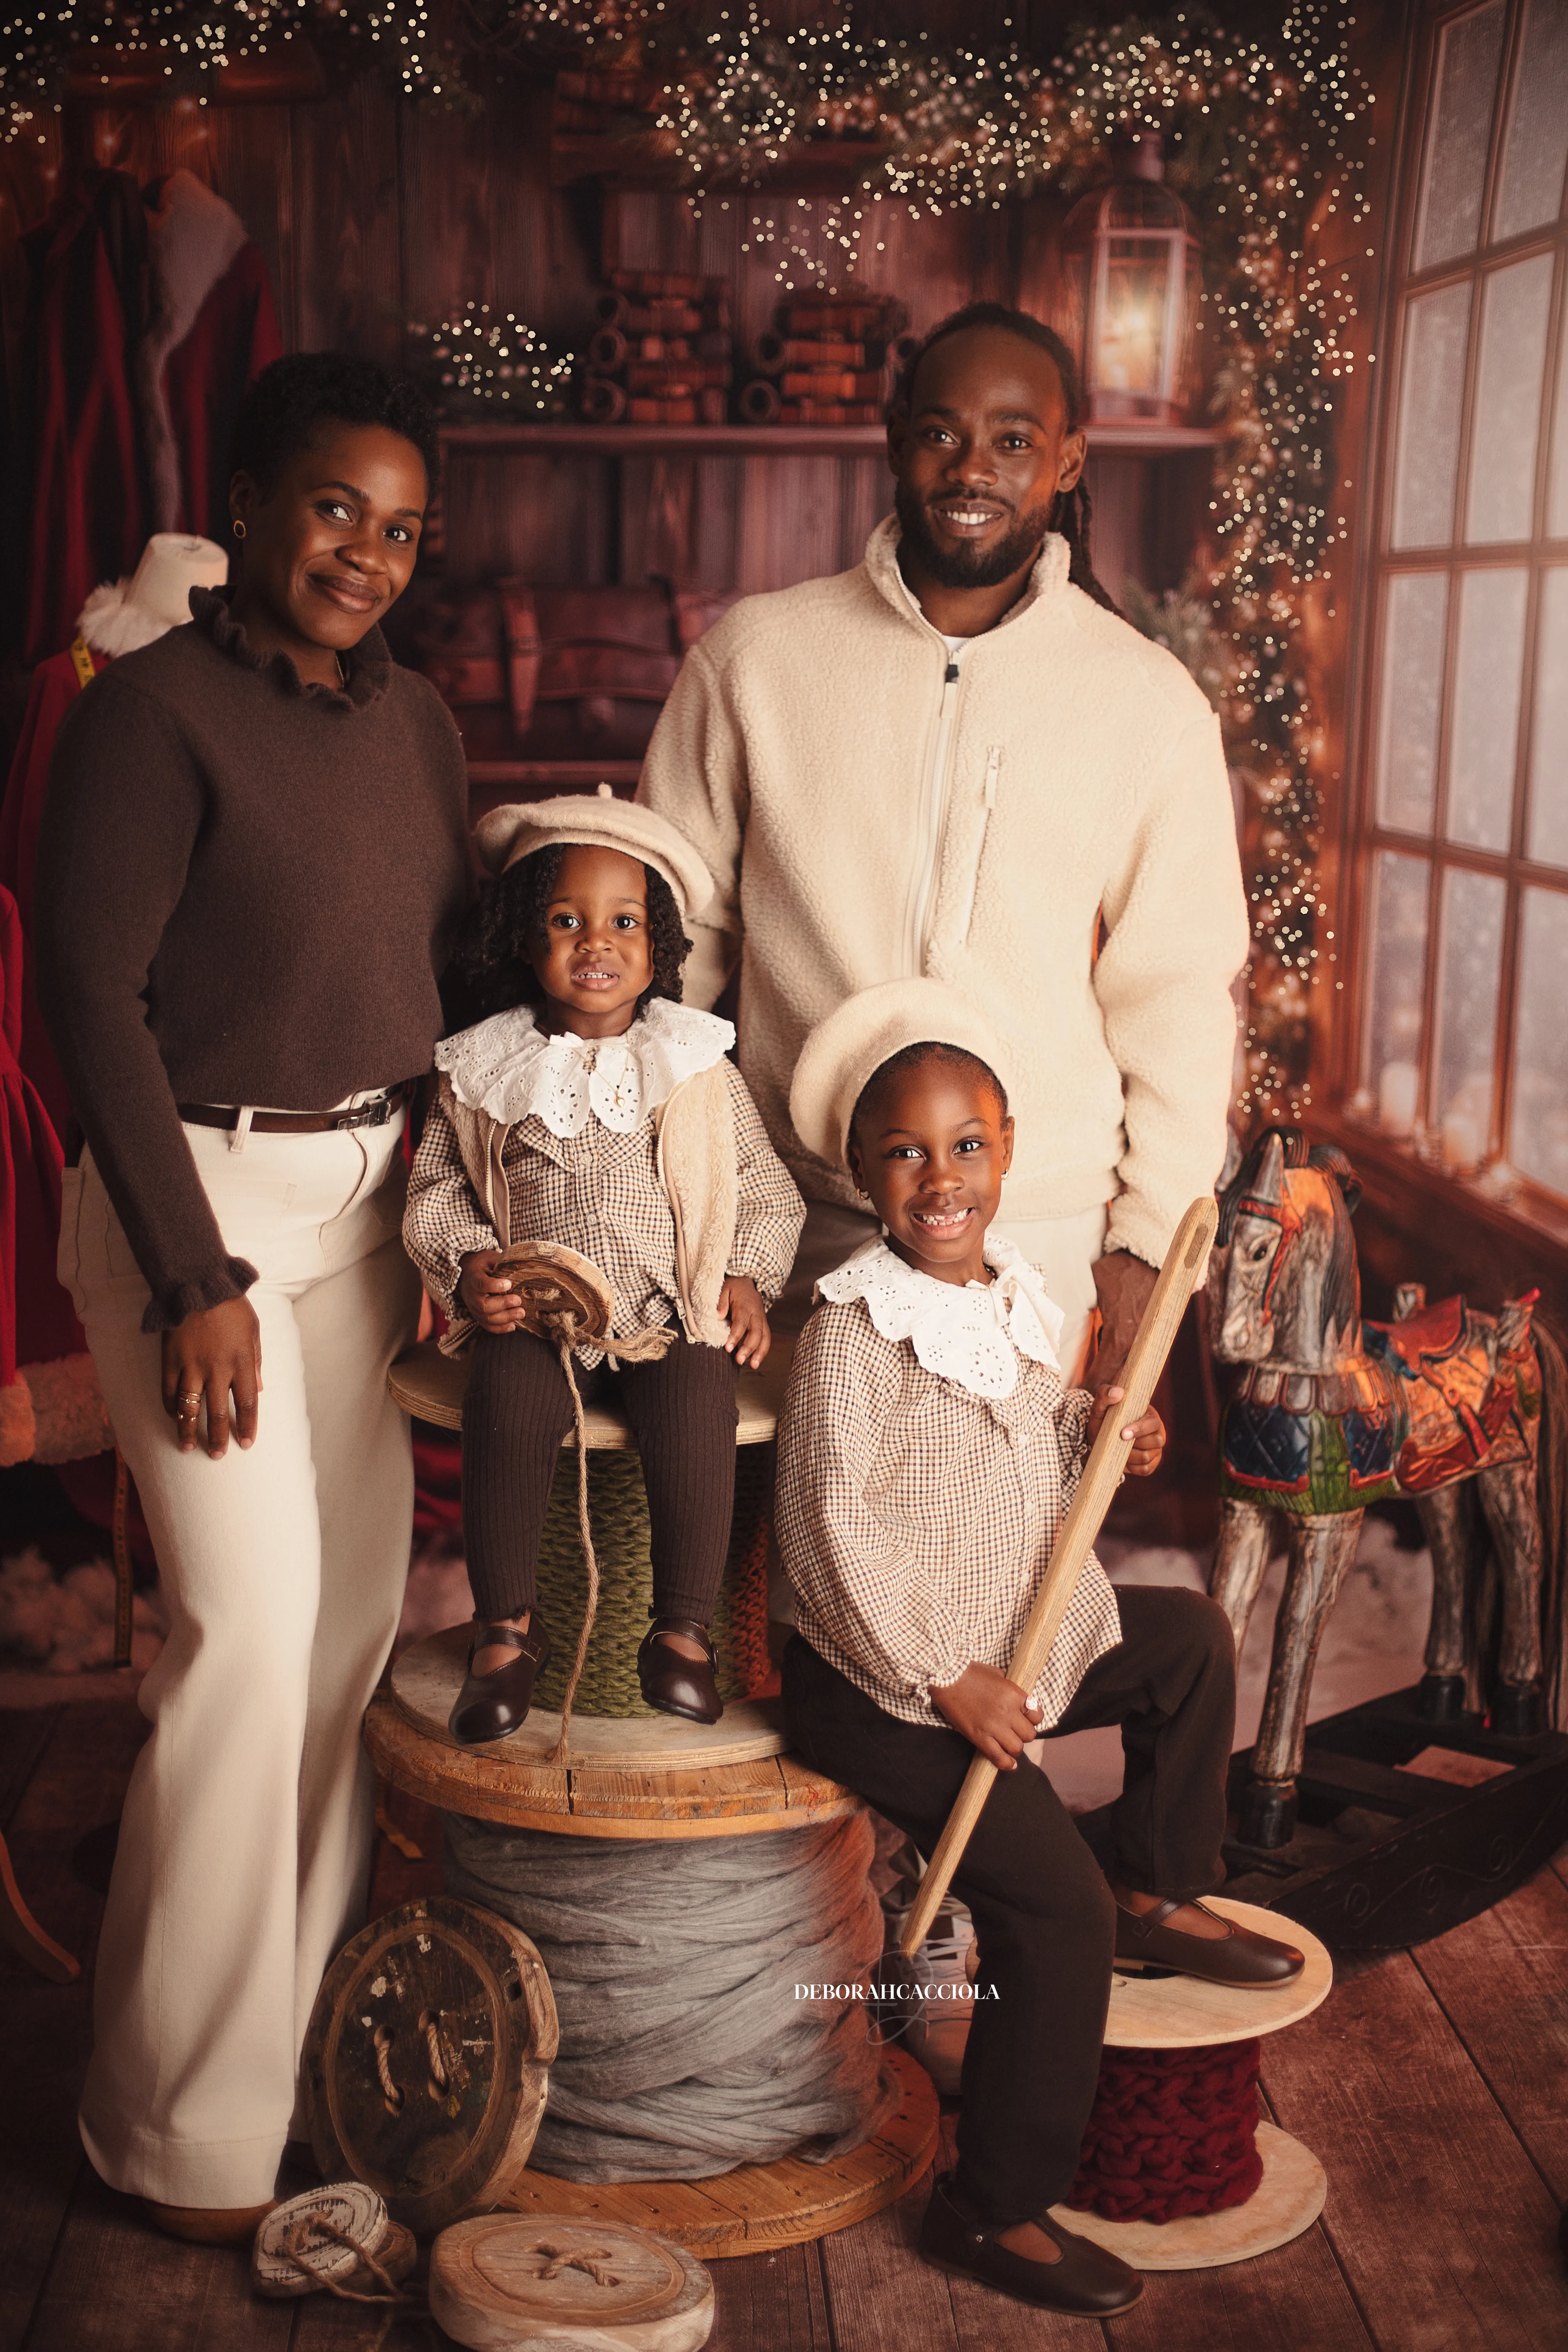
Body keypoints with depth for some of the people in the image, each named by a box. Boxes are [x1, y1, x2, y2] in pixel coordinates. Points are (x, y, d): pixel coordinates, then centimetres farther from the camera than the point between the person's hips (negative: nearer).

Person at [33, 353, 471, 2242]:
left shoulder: (415, 722, 10)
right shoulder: (153, 710, -11)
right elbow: (93, 992, -14)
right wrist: (195, 1276, -17)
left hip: (372, 1197, 7)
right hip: (204, 1195, -7)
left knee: (361, 1600, 10)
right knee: (253, 1623, -8)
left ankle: (314, 1998, 28)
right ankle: (188, 2128, 6)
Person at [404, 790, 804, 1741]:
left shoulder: (698, 1067, 6)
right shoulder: (483, 1070, 6)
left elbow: (765, 1183, 13)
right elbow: (436, 1185, 12)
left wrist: (748, 1280, -1)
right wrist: (468, 1264, -6)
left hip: (673, 1310, 0)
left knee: (694, 1408, -29)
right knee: (508, 1404, -30)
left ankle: (684, 1626, -10)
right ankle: (508, 1626, -11)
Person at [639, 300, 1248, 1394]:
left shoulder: (1152, 703, 0)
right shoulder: (754, 655, 0)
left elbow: (1177, 994, 4)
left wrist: (1151, 1234, 1)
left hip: (1048, 1232, 0)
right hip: (807, 1213, 1)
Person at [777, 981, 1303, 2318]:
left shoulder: (1018, 1301, 4)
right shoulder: (852, 1333, -20)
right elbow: (834, 1538, -22)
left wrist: (1098, 1434, -3)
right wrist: (947, 1682, -21)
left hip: (1022, 1638, 8)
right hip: (887, 1687, -8)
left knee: (1195, 1640, 18)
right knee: (1056, 1905, -13)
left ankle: (1160, 1901, 30)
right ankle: (997, 2211, 1)